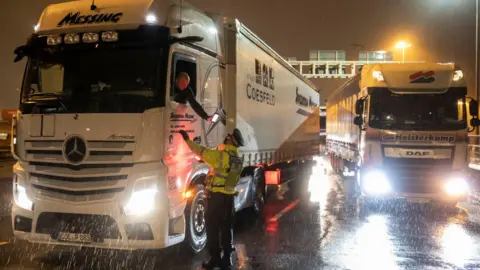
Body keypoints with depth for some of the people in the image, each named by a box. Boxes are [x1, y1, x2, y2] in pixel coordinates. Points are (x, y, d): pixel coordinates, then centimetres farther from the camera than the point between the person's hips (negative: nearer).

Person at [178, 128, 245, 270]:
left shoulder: (221, 155, -15)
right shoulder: (238, 160, 8)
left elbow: (201, 151, -11)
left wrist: (187, 139, 0)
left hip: (216, 196, -7)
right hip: (229, 197, 7)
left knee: (212, 227, 2)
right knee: (226, 228, 13)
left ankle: (215, 258, 4)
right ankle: (227, 258, 17)